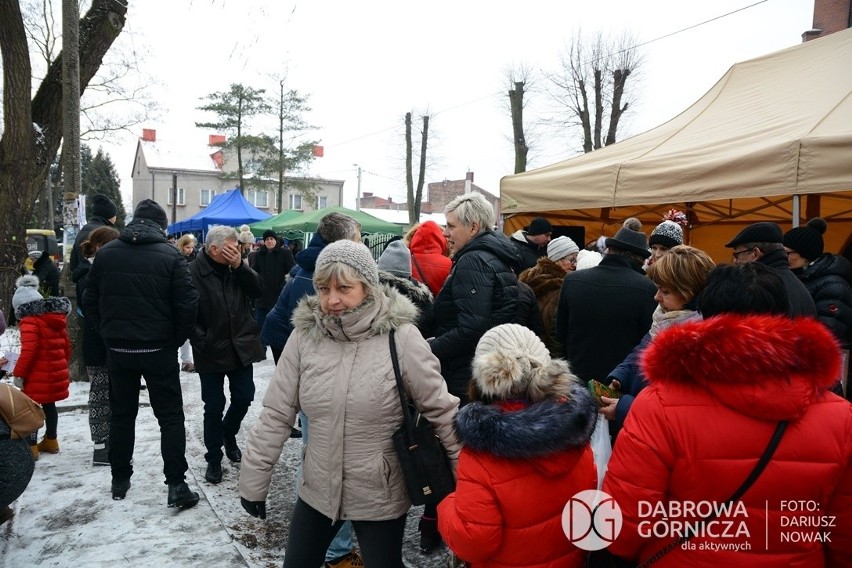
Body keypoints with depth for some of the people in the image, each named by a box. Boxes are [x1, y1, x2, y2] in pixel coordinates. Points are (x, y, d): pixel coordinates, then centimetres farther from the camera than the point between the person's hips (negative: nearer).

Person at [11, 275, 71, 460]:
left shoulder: (29, 321, -14)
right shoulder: (55, 319, 12)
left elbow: (29, 350, -22)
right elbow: (66, 347, 16)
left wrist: (18, 372, -15)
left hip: (38, 376, -8)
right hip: (56, 373, 8)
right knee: (49, 405, 19)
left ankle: (31, 446, 3)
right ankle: (51, 441, 29)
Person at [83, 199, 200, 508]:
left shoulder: (106, 253, 1)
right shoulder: (170, 256, -12)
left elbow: (90, 300, 6)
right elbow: (187, 305, -15)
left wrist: (108, 333, 15)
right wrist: (176, 338, 1)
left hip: (117, 349, 4)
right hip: (158, 351, -4)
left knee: (122, 414, 18)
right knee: (170, 416, 5)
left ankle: (119, 480, 28)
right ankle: (176, 485, 3)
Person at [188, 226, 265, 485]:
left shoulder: (237, 267, 3)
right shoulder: (193, 272, -13)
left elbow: (257, 291, -6)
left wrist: (240, 267, -15)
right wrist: (201, 343, -14)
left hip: (241, 347, 4)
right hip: (212, 352, -4)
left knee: (243, 397, 12)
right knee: (214, 407, 6)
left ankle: (228, 434, 41)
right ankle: (214, 459, 23)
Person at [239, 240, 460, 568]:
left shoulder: (401, 337, -18)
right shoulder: (305, 334, -9)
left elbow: (441, 410, -11)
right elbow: (276, 413, -1)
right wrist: (254, 479, 2)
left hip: (380, 497, -3)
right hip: (317, 490, 4)